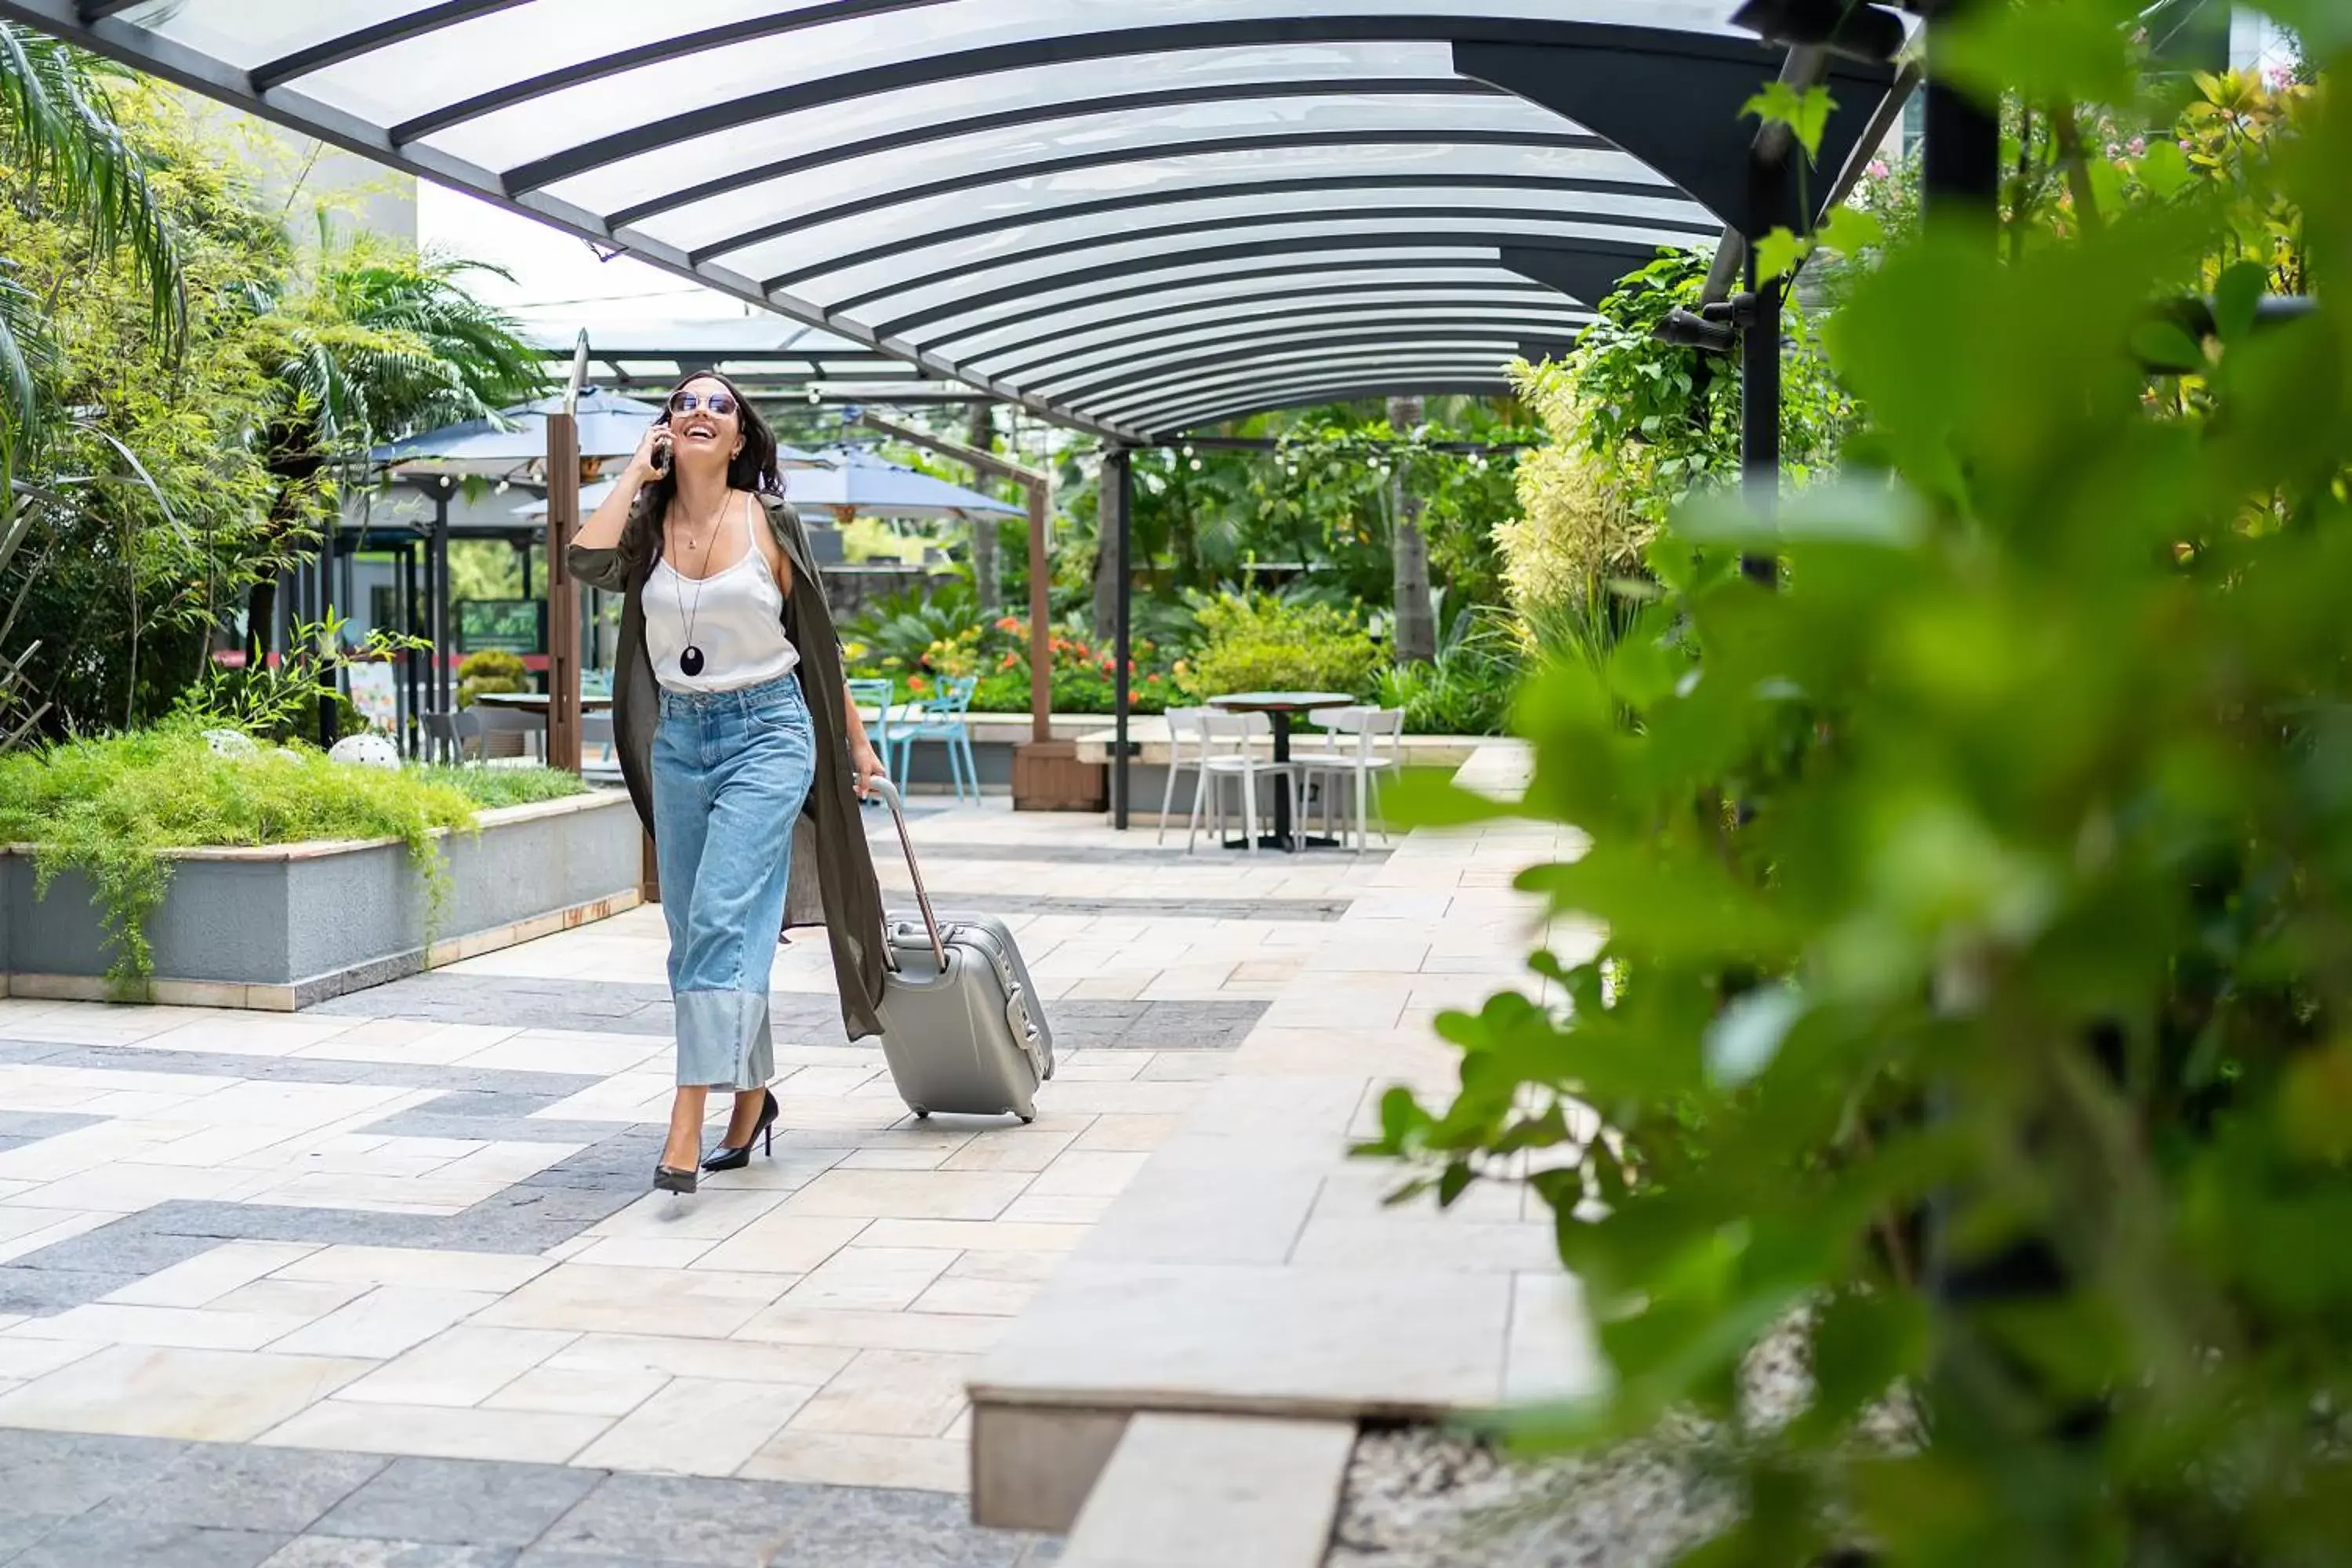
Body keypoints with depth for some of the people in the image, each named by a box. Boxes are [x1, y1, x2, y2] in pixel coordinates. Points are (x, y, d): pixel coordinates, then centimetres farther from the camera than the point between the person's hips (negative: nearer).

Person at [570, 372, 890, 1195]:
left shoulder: (770, 521, -1)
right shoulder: (647, 524, 5)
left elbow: (819, 639, 6)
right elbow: (586, 563, -17)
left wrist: (856, 741, 9)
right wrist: (637, 470, -7)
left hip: (767, 733, -4)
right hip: (679, 737, 5)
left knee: (721, 920, -16)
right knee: (693, 933, 10)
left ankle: (686, 1127, -19)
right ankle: (751, 1095, 27)